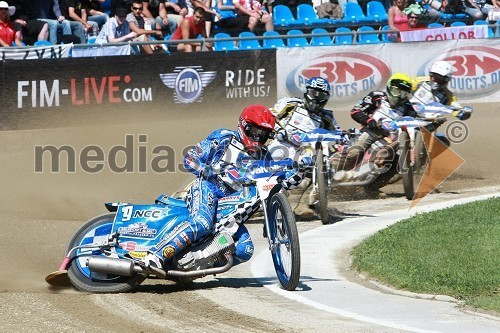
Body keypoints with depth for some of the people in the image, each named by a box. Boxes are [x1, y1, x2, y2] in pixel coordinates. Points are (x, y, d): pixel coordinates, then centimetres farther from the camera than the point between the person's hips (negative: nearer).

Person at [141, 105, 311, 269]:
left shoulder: (262, 156, 19)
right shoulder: (223, 138, 3)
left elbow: (283, 181, 14)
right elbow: (190, 159, 0)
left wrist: (300, 170, -4)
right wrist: (210, 171, -17)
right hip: (207, 188, -6)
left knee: (244, 250, -16)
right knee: (202, 224, -39)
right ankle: (157, 256, -44)